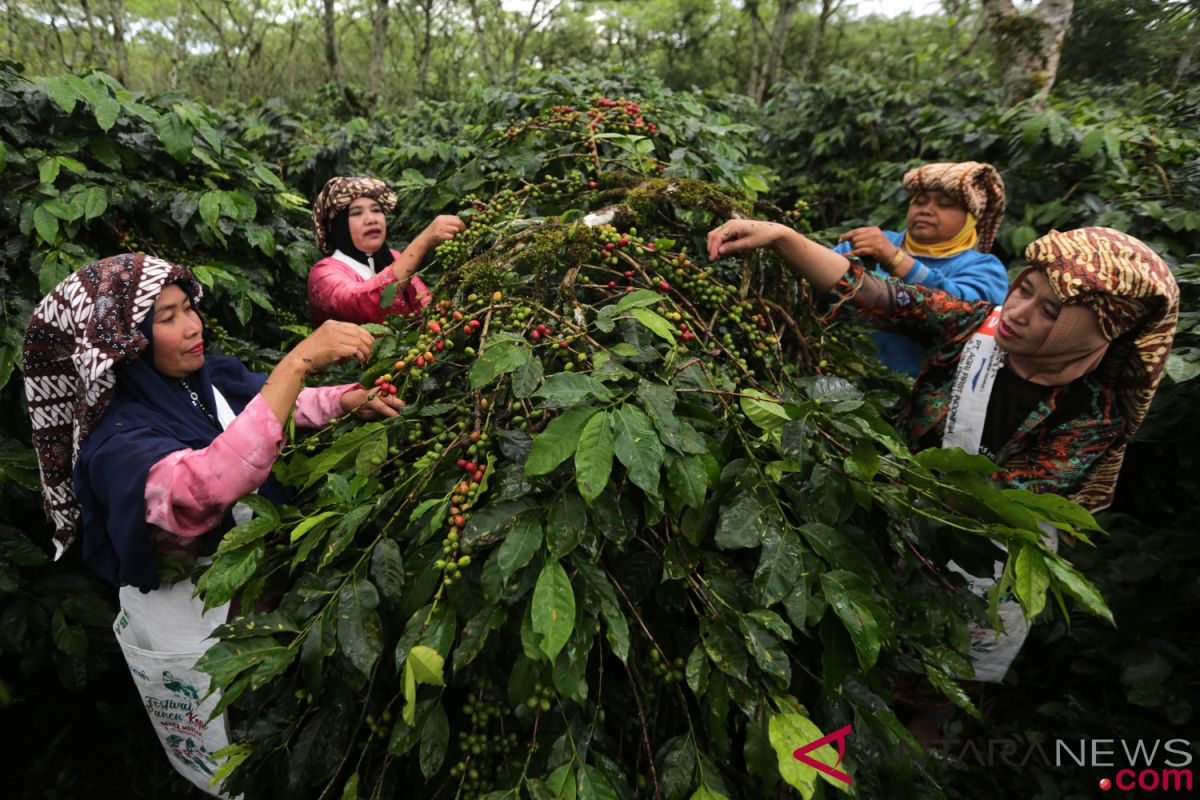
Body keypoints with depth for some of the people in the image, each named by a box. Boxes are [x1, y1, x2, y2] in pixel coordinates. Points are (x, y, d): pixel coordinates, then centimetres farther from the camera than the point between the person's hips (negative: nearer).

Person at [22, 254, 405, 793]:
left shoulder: (211, 376, -9)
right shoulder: (118, 440, -30)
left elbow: (285, 403, 6)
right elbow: (202, 492, -50)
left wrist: (348, 400, -16)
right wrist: (298, 361, -53)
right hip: (189, 637, -6)